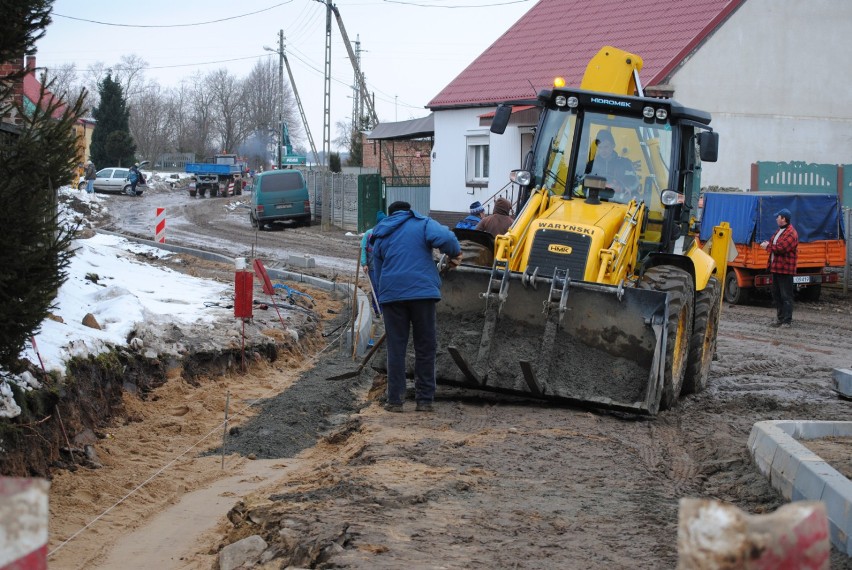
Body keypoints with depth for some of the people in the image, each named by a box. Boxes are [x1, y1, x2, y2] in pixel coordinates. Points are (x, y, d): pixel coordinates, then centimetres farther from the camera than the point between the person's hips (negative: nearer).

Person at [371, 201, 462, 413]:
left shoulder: (380, 236, 20)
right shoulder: (423, 224, 8)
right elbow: (443, 238, -15)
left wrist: (383, 307, 27)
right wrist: (455, 253, 4)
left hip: (391, 294, 3)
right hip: (422, 291, -2)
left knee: (396, 349, 8)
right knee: (425, 348, 6)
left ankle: (395, 400, 6)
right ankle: (425, 400, 7)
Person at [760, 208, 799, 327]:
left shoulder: (791, 234, -16)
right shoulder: (780, 230, 17)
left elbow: (781, 248, -23)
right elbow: (774, 242, 24)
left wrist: (768, 246, -9)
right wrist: (768, 243, 0)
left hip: (785, 269, -10)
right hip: (776, 268, 10)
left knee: (786, 296, -6)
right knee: (776, 295, 15)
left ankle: (787, 321, -4)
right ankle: (779, 318, 23)